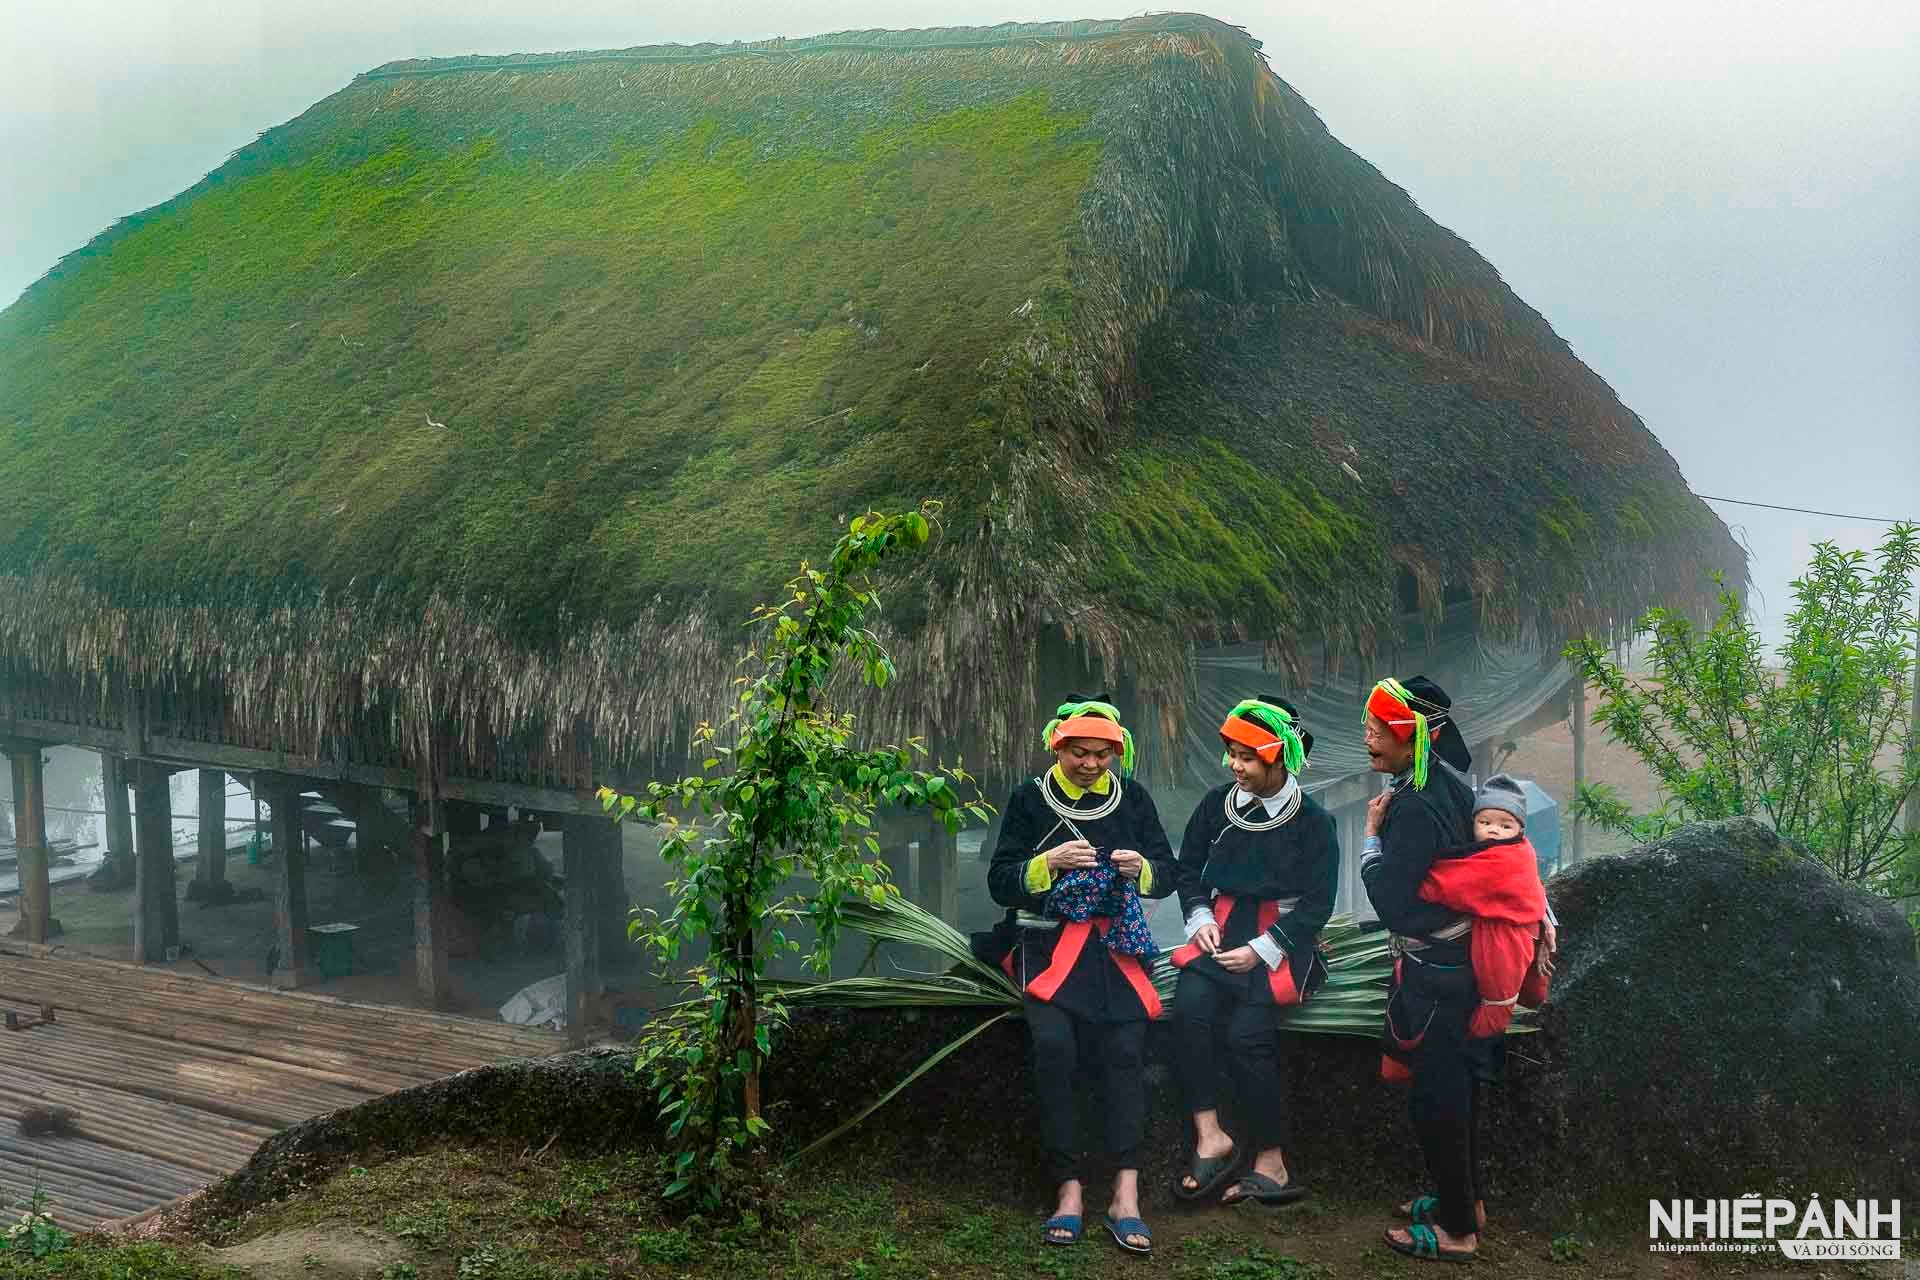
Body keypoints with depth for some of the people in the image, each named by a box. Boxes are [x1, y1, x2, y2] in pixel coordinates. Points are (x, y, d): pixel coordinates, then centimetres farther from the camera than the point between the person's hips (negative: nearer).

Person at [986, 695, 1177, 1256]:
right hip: (1049, 941, -1)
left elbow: (1168, 875, 10)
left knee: (1126, 1049, -22)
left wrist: (1141, 869, -13)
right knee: (1054, 1046, -25)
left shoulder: (1132, 797, 9)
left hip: (1117, 942, 1)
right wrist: (1049, 863, -18)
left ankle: (1126, 1196, -22)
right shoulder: (1030, 799, 4)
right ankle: (1069, 1192, -18)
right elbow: (1000, 883, 0)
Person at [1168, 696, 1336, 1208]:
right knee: (1191, 1005, -28)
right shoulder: (1217, 804, 8)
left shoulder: (1312, 821, -3)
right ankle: (1210, 1137, -25)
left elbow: (1316, 904, -4)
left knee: (1248, 1031, -26)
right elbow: (1188, 869, 18)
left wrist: (1261, 951, -13)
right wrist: (1200, 919, -1)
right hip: (1221, 930, 3)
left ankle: (1270, 1162, -14)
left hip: (1281, 941, -3)